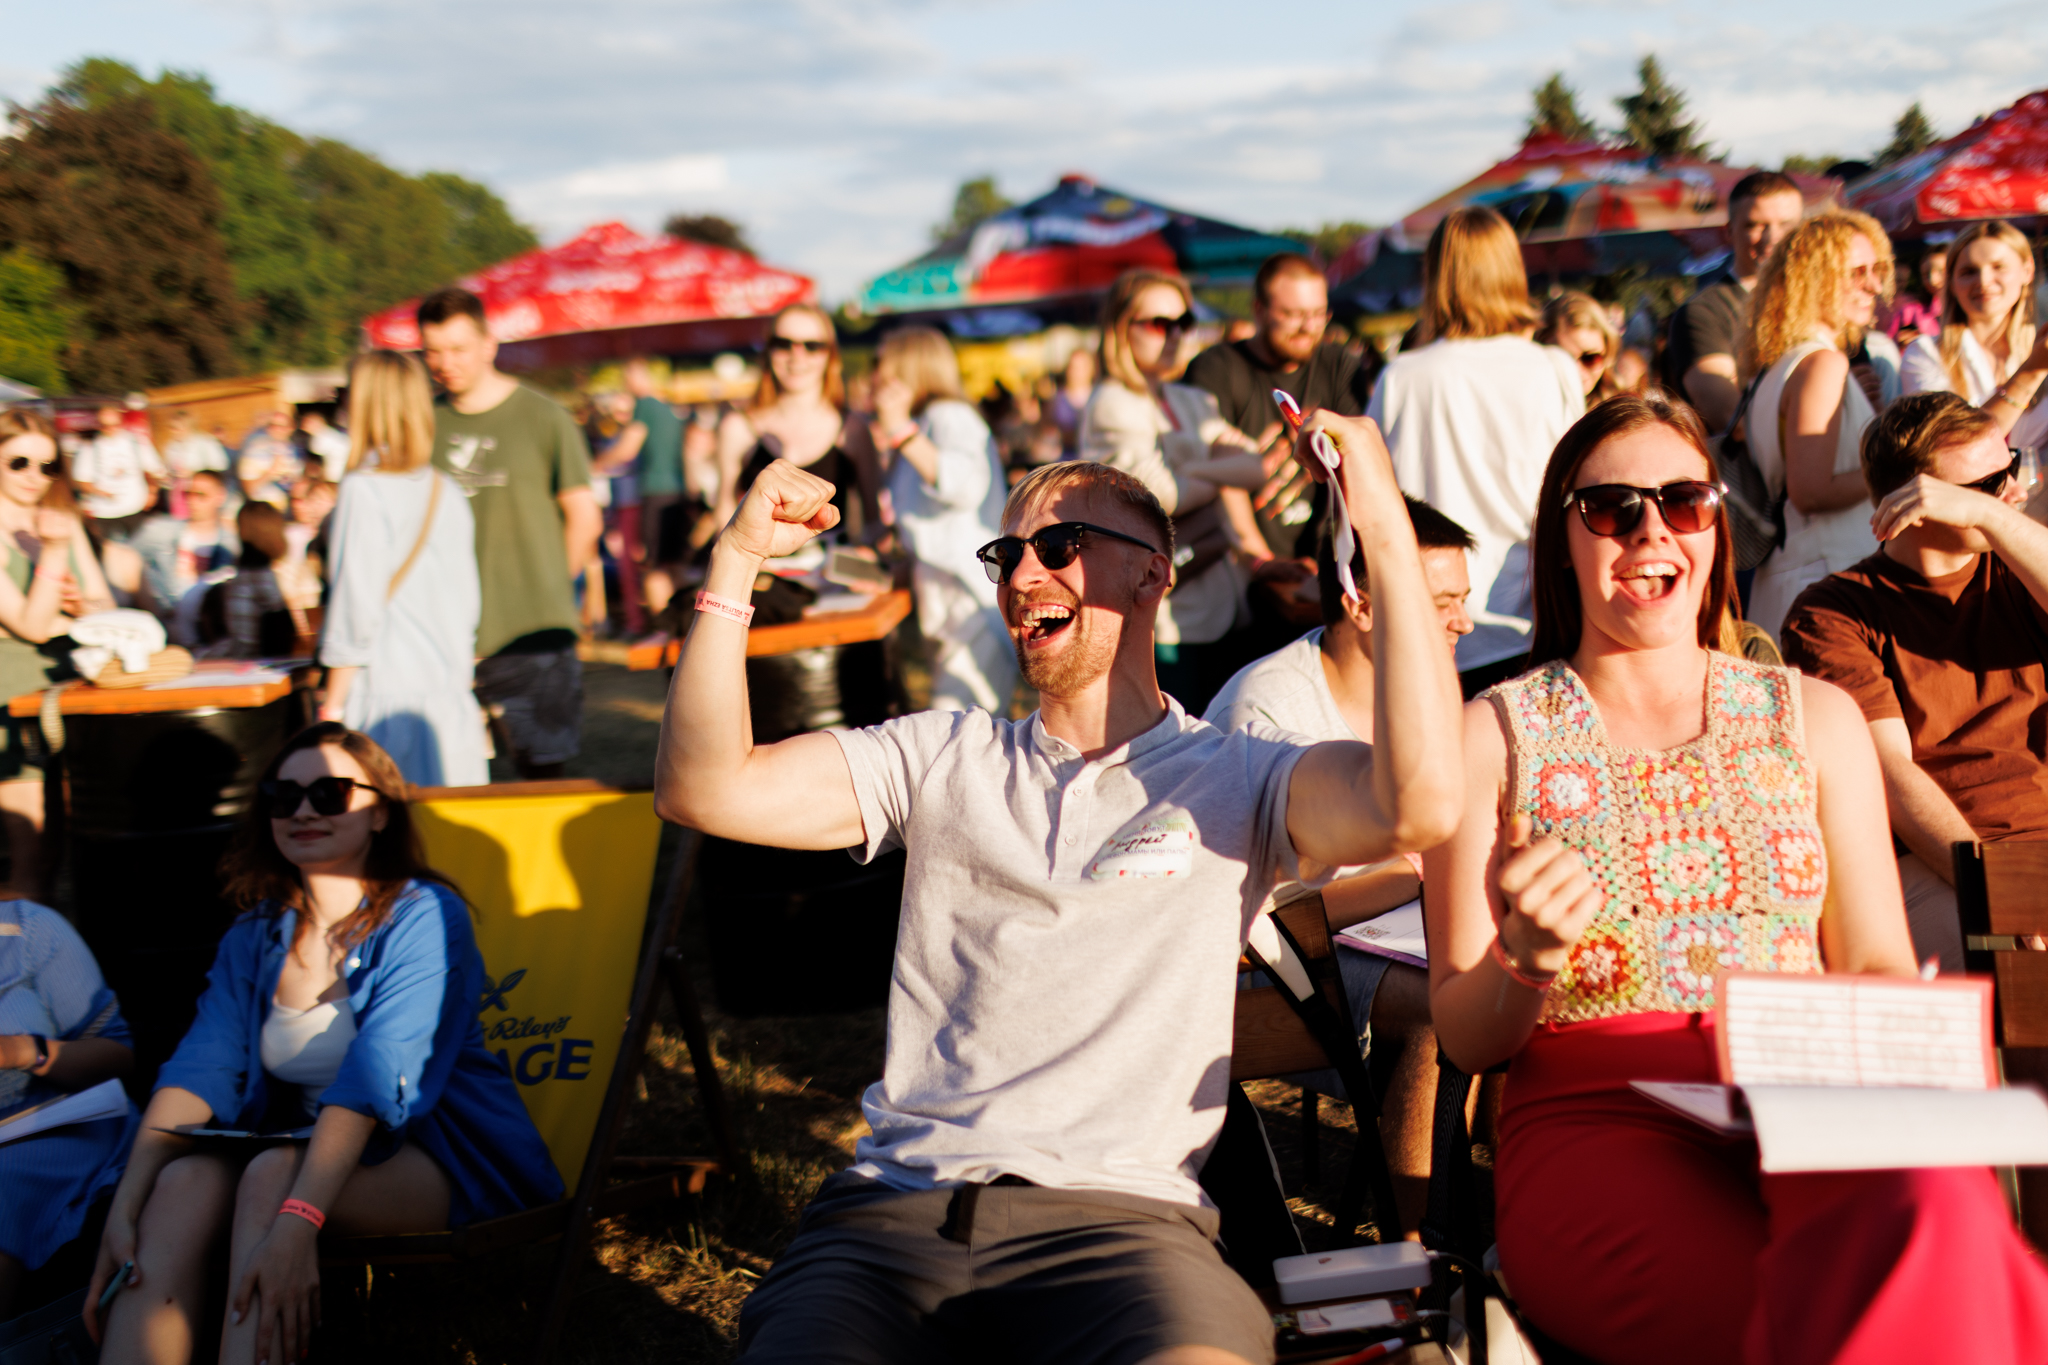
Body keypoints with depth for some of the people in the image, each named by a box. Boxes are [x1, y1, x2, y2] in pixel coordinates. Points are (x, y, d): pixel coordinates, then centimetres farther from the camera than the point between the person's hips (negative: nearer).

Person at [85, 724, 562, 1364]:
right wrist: (126, 1204, -20)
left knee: (273, 1172, -32)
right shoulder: (254, 938, 11)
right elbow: (201, 1068, -4)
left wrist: (297, 1219, -35)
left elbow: (377, 1077, -22)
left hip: (442, 1163, -5)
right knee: (184, 1180, -25)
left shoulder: (423, 918, -8)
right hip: (310, 1155, 5)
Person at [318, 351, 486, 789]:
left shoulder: (364, 490, -9)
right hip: (451, 696, 6)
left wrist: (333, 706, -5)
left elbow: (356, 607, -11)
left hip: (386, 691, -6)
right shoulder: (447, 491, 9)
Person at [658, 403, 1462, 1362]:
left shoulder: (1234, 780, 10)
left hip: (1119, 1212, -2)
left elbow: (1420, 801, -11)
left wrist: (1385, 529, -12)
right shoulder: (942, 758, 19)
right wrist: (737, 558, 2)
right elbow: (703, 790, 10)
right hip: (899, 1202, 3)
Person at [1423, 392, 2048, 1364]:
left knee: (1932, 1200, -37)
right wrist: (1524, 967, -15)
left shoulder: (1813, 717, 19)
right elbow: (1464, 1037, 8)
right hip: (1596, 1130, -2)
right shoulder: (1495, 734, 11)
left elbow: (1878, 969, 15)